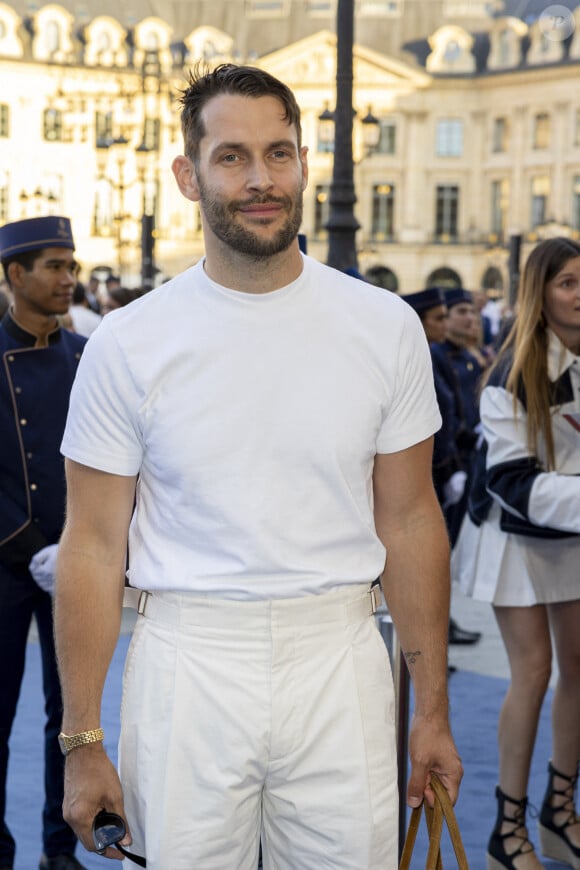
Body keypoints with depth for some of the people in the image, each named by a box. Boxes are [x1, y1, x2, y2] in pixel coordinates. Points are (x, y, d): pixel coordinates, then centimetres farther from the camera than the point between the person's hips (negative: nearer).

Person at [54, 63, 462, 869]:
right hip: (188, 662, -1)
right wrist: (82, 742, -2)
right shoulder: (128, 344, -4)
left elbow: (409, 519, 6)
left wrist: (433, 710, 6)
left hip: (338, 658, 1)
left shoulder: (385, 327, 1)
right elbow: (95, 546, -1)